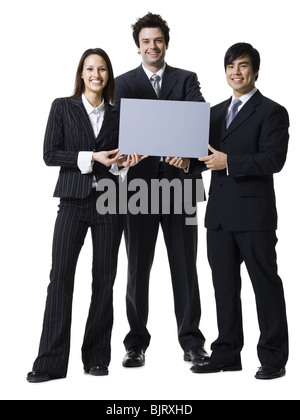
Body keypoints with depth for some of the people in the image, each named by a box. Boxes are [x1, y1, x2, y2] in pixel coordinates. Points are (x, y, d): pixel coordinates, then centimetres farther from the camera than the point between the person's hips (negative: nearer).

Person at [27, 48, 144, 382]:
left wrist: (127, 159, -2)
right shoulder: (63, 107, 5)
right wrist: (91, 157, -13)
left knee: (104, 278, 4)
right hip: (74, 199, -2)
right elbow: (50, 154, -3)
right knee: (60, 276, -8)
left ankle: (97, 357, 14)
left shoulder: (116, 115, 13)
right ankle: (51, 362, -3)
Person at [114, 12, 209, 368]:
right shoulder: (123, 83, 9)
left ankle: (191, 340, 13)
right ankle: (137, 342, 15)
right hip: (140, 182, 0)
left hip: (179, 181, 0)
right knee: (138, 265, 5)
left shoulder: (186, 79, 10)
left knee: (184, 263, 4)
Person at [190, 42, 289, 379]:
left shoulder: (272, 112, -3)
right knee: (224, 285, 12)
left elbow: (273, 160, -15)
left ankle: (273, 358, 11)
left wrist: (228, 162, -20)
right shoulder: (216, 112, 17)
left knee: (265, 284, 2)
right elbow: (207, 154, 17)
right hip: (219, 212, 6)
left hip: (254, 213, -6)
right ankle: (227, 354, 23)